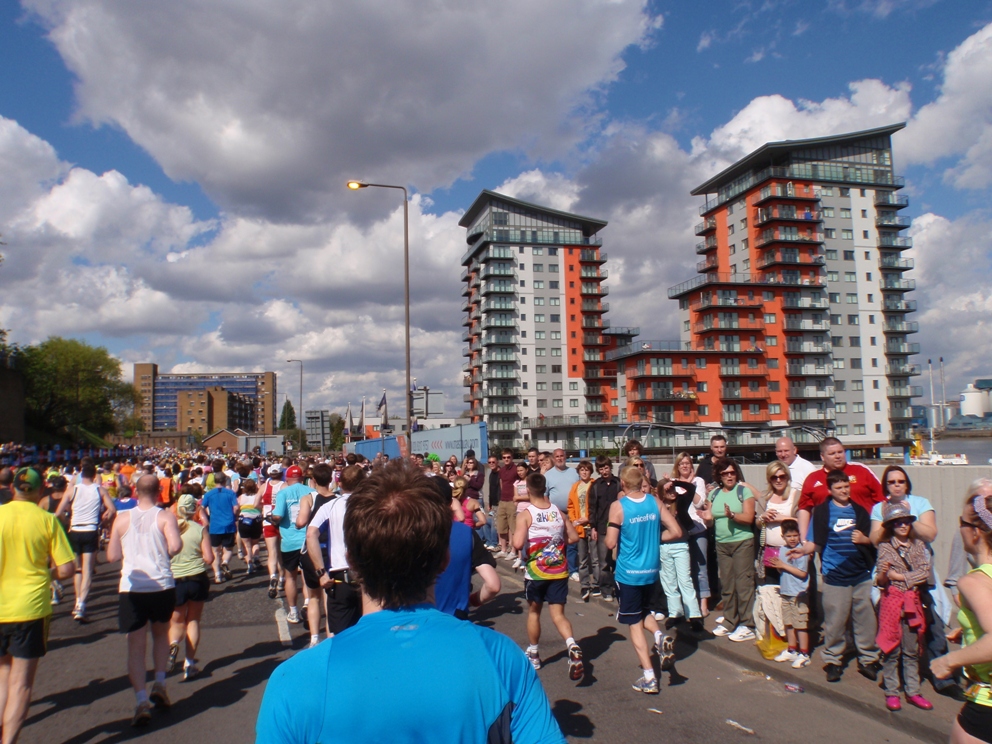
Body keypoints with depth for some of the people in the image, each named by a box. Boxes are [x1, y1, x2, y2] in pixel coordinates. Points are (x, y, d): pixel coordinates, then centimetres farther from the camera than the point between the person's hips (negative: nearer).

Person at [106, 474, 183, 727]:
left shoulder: (122, 519, 2)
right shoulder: (165, 517, -5)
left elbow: (112, 555, 4)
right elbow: (175, 545, -21)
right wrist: (164, 554, 0)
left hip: (131, 588, 0)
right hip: (162, 586, 0)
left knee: (136, 646, 5)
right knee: (161, 633, 24)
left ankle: (142, 701, -5)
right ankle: (159, 684, 16)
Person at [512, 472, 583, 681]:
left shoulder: (526, 515, -13)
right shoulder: (558, 512, 1)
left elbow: (518, 544, -24)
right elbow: (574, 537, 7)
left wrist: (518, 550, -2)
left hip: (535, 572, -2)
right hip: (559, 571, 3)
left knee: (534, 611, 19)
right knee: (558, 614, 5)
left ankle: (533, 655, 32)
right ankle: (572, 646, -22)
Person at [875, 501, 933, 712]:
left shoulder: (919, 545, 5)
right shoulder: (885, 547, -3)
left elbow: (925, 572, -4)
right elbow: (880, 581, -5)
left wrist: (900, 576, -11)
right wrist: (883, 575, -27)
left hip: (913, 602, 3)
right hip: (891, 602, -3)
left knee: (912, 651, 9)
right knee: (892, 649, 1)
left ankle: (913, 691, 18)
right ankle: (891, 692, 9)